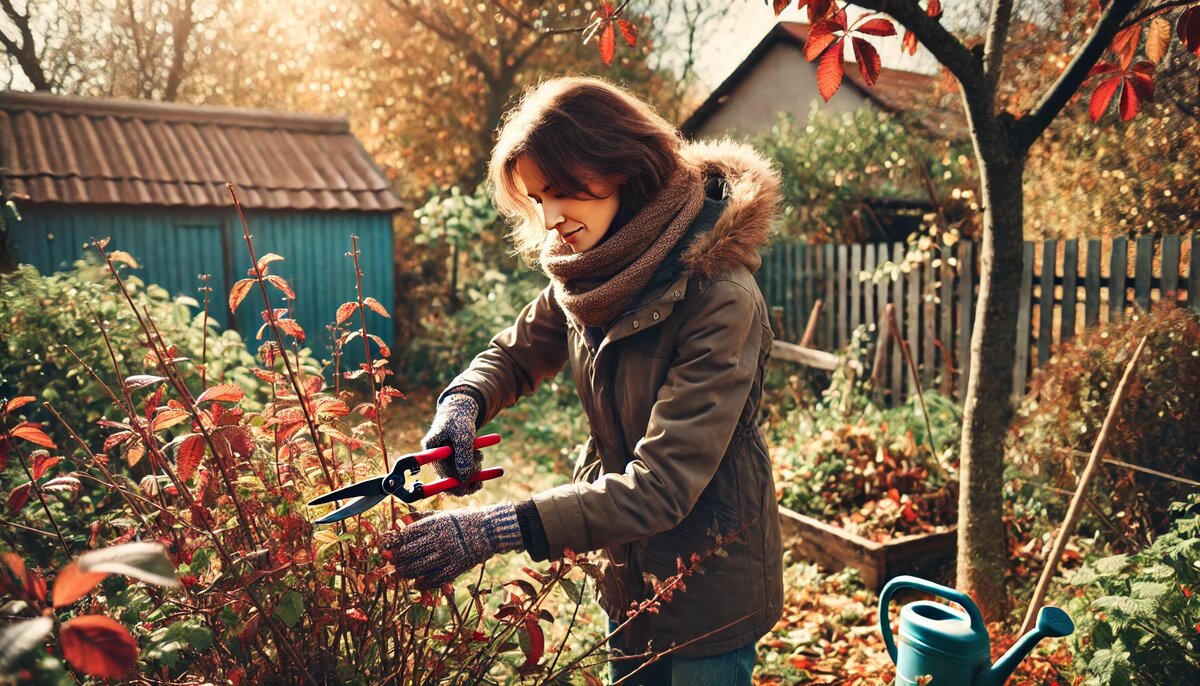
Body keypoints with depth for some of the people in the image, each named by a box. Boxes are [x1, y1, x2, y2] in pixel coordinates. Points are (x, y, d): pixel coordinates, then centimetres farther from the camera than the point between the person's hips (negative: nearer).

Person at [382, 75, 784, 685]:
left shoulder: (720, 298, -29)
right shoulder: (591, 273, -7)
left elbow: (662, 486, -32)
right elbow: (518, 350, 7)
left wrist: (497, 530, -36)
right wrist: (463, 401, -15)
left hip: (711, 582, -6)